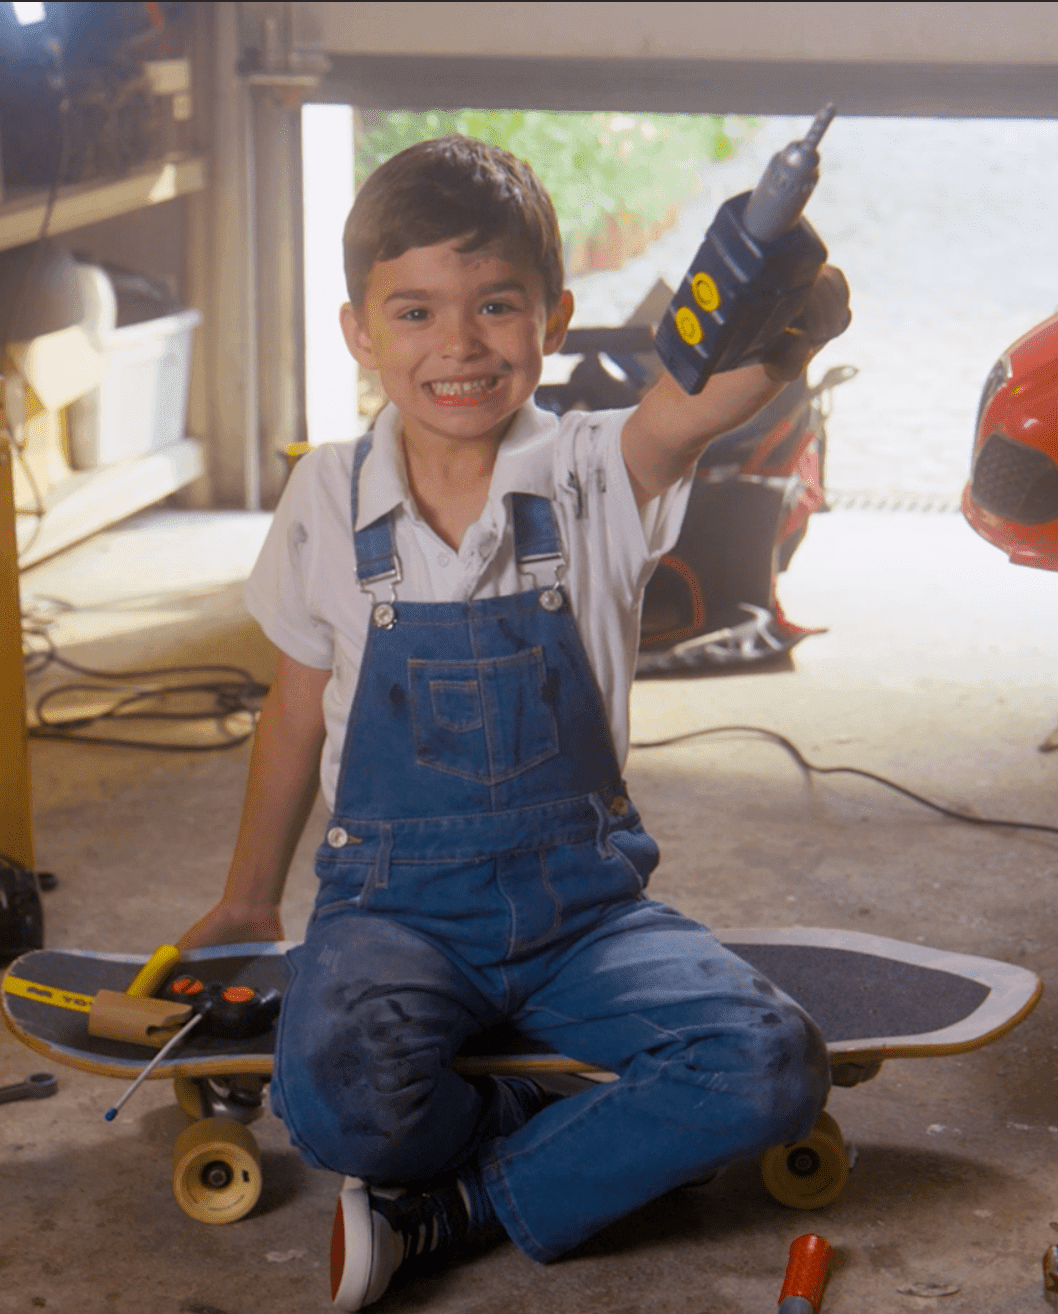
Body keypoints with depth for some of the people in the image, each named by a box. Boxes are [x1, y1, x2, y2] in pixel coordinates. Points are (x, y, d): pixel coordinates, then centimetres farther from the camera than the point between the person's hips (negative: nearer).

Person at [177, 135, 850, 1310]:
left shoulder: (592, 476, -7)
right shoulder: (330, 500, -1)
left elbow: (690, 408, -31)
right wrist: (249, 897, 22)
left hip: (582, 895, 1)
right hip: (397, 901, 0)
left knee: (771, 1068, -24)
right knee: (333, 1098, -32)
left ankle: (451, 1210, -7)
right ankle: (581, 1137, -1)